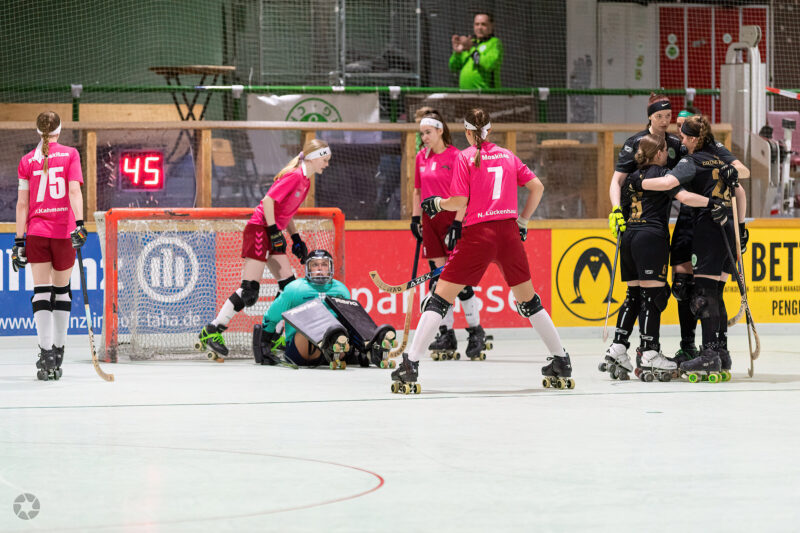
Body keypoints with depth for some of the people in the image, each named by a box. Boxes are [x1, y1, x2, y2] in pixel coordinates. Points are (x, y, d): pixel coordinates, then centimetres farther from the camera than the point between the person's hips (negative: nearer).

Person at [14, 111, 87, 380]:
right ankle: (58, 349, 19)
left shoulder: (27, 161, 5)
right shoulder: (69, 154, 2)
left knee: (41, 292, -2)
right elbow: (74, 191, -10)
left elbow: (22, 203, 3)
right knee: (62, 289, 13)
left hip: (36, 231, 0)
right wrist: (79, 224, -16)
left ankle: (46, 352, -15)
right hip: (64, 231, 0)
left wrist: (19, 240, 5)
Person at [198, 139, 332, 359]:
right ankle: (212, 331, -6)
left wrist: (296, 239, 18)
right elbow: (268, 200, -21)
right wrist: (274, 232, -20)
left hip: (273, 233, 10)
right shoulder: (294, 176, -15)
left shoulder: (305, 182, 14)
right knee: (249, 290, -12)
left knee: (289, 285, 6)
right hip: (259, 229, -10)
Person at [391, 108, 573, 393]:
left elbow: (460, 202, -8)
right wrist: (523, 222, 20)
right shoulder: (507, 156, 12)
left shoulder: (465, 157, -1)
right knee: (528, 300, 16)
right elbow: (537, 187, 12)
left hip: (477, 234, -4)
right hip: (508, 234, 4)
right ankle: (562, 363, 17)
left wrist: (437, 203, 11)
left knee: (440, 297, -1)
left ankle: (410, 365, -9)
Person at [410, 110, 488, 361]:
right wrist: (415, 218, 12)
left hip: (451, 218, -6)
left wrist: (458, 223, -16)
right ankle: (446, 334, 7)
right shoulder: (422, 157, 10)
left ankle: (476, 331, 4)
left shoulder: (455, 156, -9)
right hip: (430, 220, 6)